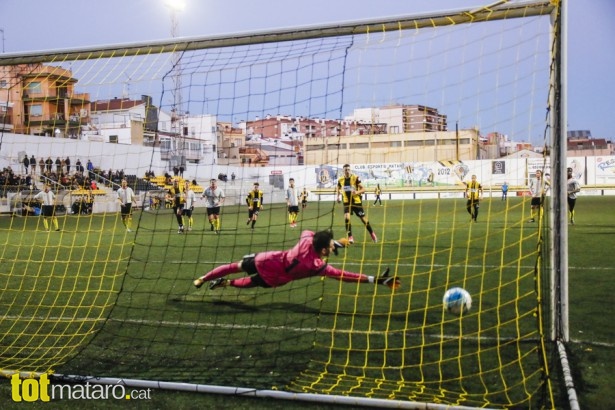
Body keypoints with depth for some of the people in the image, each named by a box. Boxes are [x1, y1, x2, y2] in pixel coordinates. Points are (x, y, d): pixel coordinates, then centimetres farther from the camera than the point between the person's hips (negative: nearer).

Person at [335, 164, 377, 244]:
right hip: (347, 202, 2)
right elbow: (338, 189, 20)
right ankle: (350, 237, -8)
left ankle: (372, 233, 28)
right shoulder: (340, 180, 0)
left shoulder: (355, 178, -12)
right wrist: (338, 196, 5)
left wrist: (357, 192, -28)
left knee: (363, 219, 5)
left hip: (356, 202, -2)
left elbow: (363, 189, -10)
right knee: (346, 218, -18)